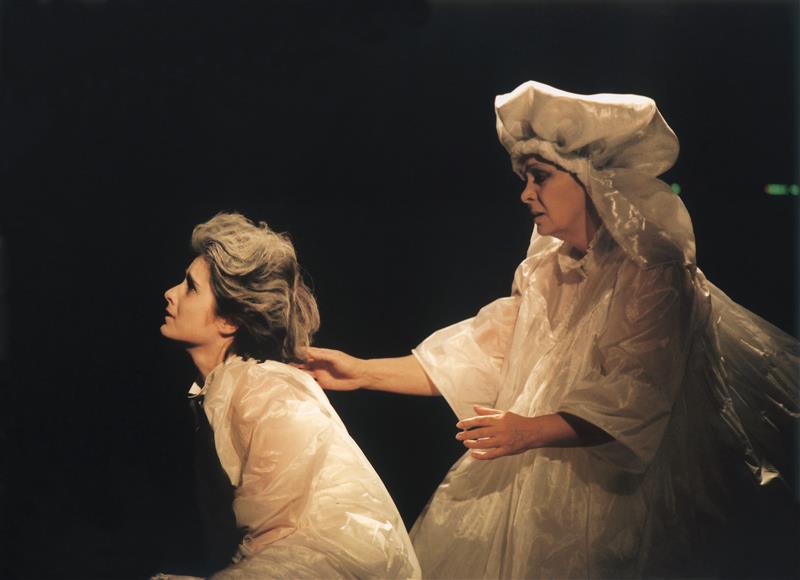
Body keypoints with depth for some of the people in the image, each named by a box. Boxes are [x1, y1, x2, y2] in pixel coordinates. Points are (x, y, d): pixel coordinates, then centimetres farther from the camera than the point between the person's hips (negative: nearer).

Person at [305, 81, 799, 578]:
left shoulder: (649, 273, -12)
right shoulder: (545, 269, 12)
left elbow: (635, 397, -20)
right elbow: (485, 352, 9)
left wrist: (533, 430, -31)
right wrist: (364, 372, 3)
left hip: (604, 498, -7)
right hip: (521, 485, 7)